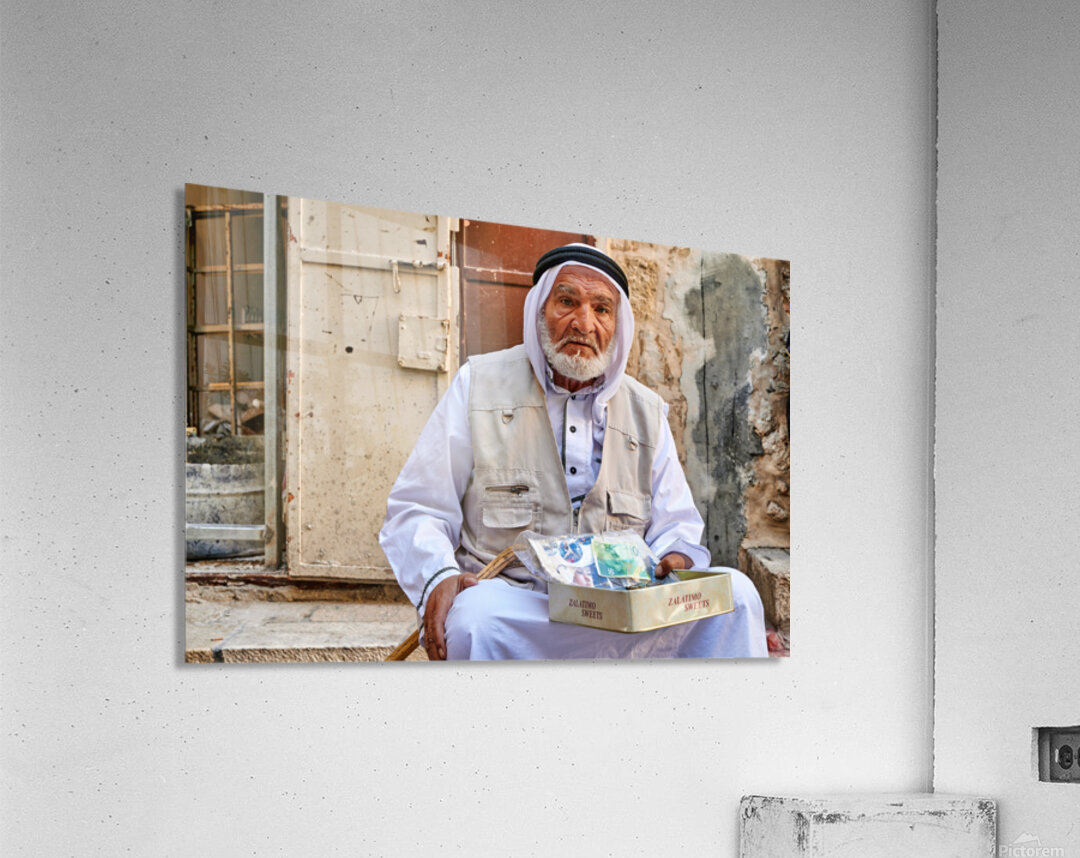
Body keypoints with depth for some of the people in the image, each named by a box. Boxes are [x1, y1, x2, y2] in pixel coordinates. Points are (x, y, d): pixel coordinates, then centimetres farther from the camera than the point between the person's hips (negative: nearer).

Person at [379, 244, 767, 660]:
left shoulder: (646, 412, 16)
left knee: (733, 592, -20)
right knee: (475, 615, -40)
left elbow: (676, 525, 18)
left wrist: (676, 557, -8)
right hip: (512, 604, -4)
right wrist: (438, 577, -19)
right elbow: (415, 511, 4)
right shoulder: (479, 386, 7)